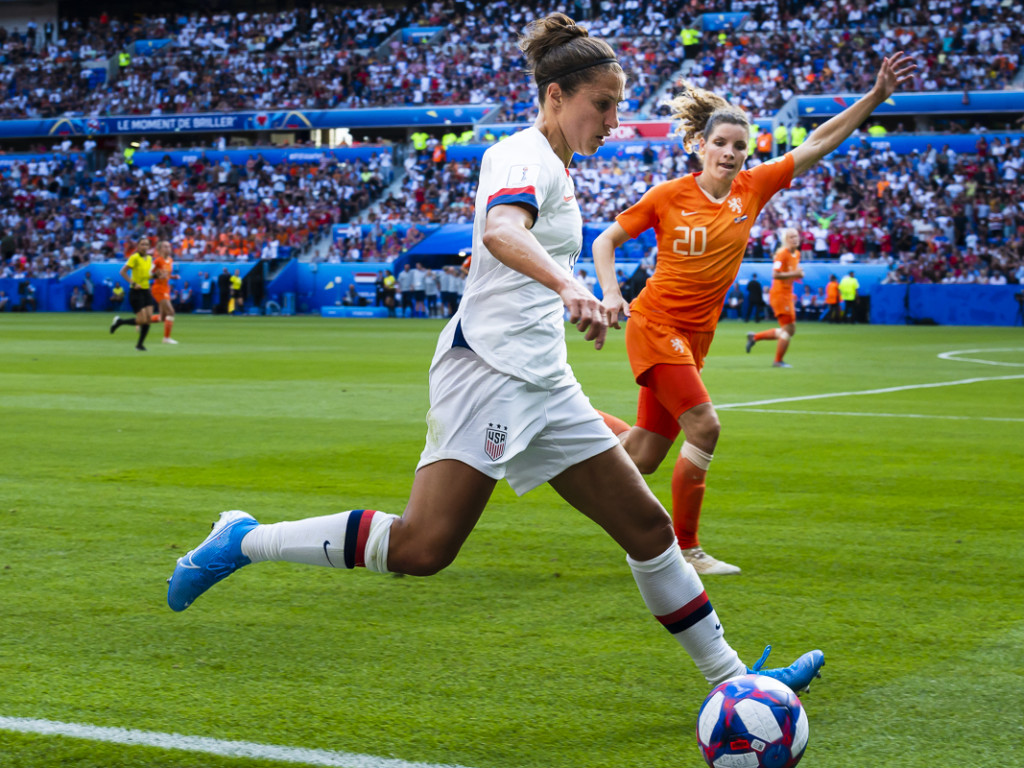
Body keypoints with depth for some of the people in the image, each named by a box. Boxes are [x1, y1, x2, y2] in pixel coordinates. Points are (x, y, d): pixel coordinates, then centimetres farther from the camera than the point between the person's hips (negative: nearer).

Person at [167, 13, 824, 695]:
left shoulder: (555, 168, 19)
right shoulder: (525, 154, -9)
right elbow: (501, 231, -33)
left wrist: (581, 303, 42)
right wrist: (569, 285, -49)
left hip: (543, 379, 10)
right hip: (488, 365, -10)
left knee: (647, 526, 8)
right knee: (423, 547, -19)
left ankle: (730, 677, 16)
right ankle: (243, 541, -7)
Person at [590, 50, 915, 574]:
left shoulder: (753, 188, 2)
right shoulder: (668, 196, -8)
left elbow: (819, 142, 1)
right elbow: (606, 241, 0)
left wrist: (877, 96, -4)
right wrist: (611, 292, -16)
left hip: (695, 335, 6)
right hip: (655, 324, -6)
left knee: (643, 456, 7)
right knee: (703, 427, -18)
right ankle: (685, 549, -4)